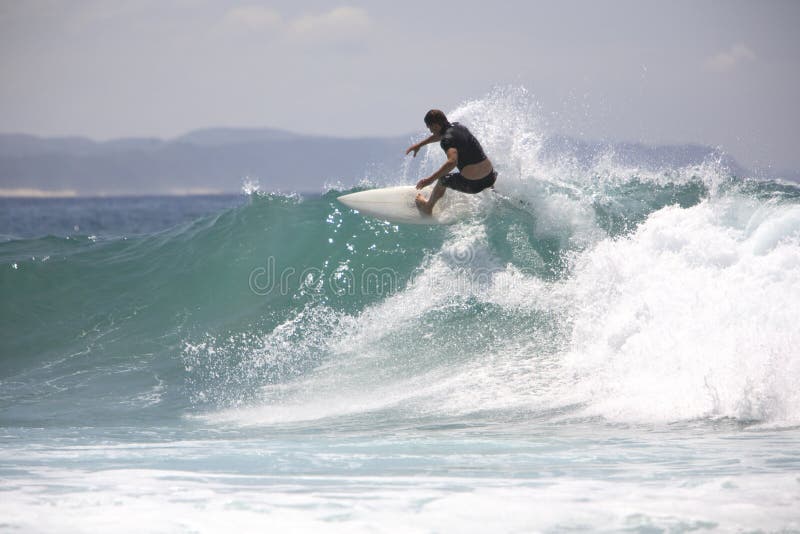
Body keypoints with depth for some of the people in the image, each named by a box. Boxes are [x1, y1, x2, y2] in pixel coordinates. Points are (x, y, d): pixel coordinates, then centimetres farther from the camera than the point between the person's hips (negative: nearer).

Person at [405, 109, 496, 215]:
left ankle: (428, 207, 45)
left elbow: (452, 162, -33)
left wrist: (431, 179, -34)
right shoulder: (459, 127, 9)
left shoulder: (447, 140, -16)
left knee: (442, 180, 23)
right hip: (490, 179, 6)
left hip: (472, 185, -6)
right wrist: (420, 145, 39)